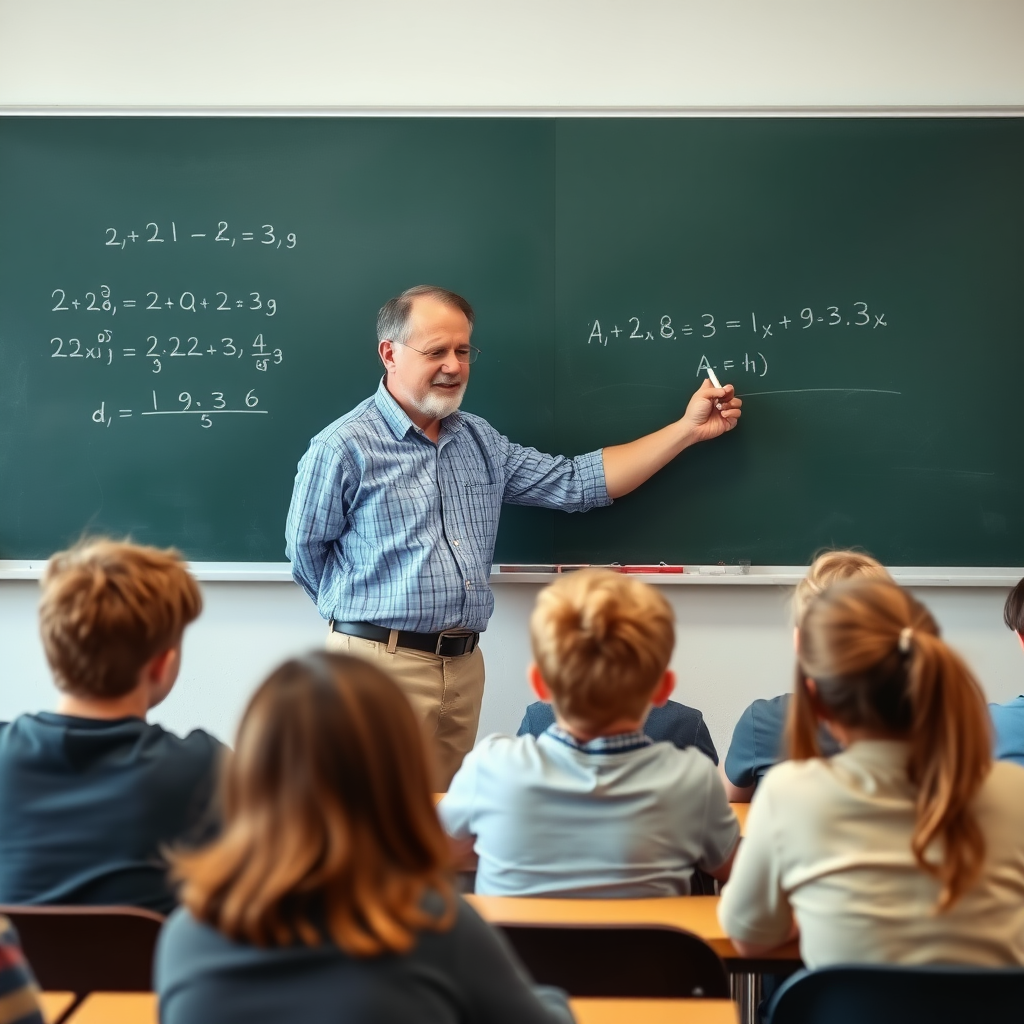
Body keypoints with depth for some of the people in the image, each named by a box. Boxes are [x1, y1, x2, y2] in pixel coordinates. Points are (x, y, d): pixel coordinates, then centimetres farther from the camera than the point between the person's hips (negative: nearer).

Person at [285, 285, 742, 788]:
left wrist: (687, 429, 8)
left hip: (464, 666, 6)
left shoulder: (480, 442, 11)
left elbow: (578, 482, 9)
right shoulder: (342, 448, -9)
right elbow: (305, 552, 0)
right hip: (381, 665, -6)